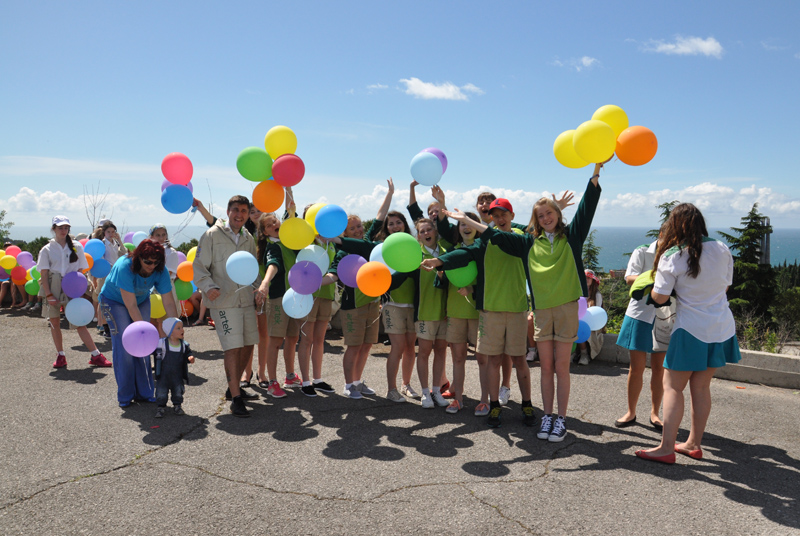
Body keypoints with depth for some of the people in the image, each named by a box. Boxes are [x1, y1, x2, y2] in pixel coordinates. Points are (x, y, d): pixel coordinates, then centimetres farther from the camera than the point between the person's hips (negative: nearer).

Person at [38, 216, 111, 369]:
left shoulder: (76, 247, 6)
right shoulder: (47, 250, 4)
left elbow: (80, 271, 6)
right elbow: (44, 274, -1)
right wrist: (49, 295, -10)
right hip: (53, 289, 1)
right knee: (54, 322, 6)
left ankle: (96, 356, -3)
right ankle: (60, 356, 18)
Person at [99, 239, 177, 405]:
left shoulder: (161, 271, -24)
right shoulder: (125, 267, -36)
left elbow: (169, 303, -22)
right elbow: (131, 306, -35)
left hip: (142, 300, 4)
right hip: (114, 301, -4)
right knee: (124, 345, -13)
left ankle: (144, 393, 7)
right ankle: (125, 396, 1)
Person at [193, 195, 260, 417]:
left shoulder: (248, 238, 12)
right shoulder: (212, 235, -5)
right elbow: (199, 266, -6)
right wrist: (208, 286, -23)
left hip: (246, 299, 6)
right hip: (223, 301, -6)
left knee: (248, 344, 11)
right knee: (233, 347, -10)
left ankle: (234, 387, 30)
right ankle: (235, 398, -2)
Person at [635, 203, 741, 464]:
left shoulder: (672, 257, -14)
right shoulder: (722, 249, 2)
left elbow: (659, 297, -11)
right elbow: (725, 286, 12)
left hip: (692, 330, -6)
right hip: (722, 328, 6)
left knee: (672, 387, 0)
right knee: (701, 386, 14)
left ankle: (666, 448, 0)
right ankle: (694, 443, 23)